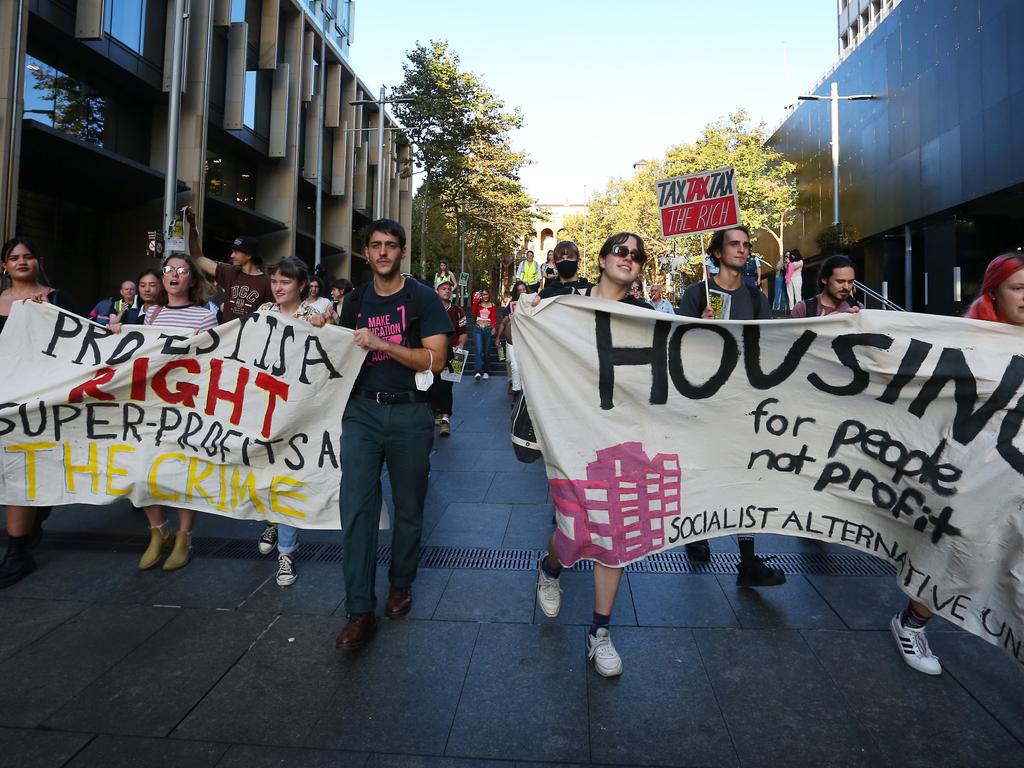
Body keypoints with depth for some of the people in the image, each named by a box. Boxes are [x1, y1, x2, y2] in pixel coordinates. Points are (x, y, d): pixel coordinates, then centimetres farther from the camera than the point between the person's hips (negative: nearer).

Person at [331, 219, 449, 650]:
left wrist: (382, 344, -17)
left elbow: (435, 359, -10)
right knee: (356, 508, -5)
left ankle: (401, 585, 32)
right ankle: (360, 611, 2)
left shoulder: (422, 298, -1)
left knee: (408, 508, 10)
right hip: (362, 410, 3)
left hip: (409, 412, -2)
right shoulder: (355, 301, 12)